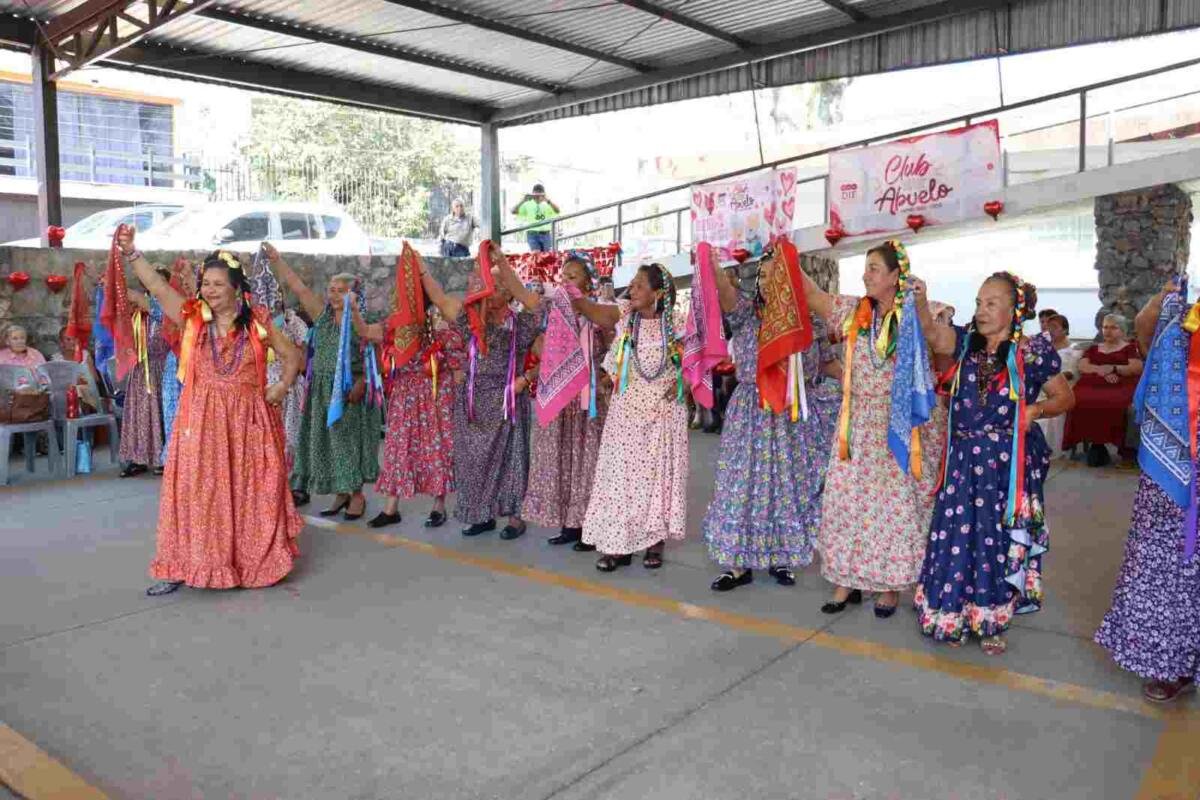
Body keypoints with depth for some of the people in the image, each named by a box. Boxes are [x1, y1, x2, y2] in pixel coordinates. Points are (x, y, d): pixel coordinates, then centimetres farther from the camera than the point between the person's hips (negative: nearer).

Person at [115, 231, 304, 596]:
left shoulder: (257, 321, 1)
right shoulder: (192, 318, 3)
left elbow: (292, 355, 8)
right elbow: (156, 286, -9)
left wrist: (283, 385, -5)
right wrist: (130, 253, -20)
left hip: (248, 418, -1)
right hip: (203, 419, 1)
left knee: (251, 491, 6)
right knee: (197, 490, 1)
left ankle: (256, 562, 21)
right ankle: (183, 567, 10)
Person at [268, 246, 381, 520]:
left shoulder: (365, 320, -7)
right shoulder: (323, 314, 7)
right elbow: (299, 287, 4)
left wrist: (362, 382, -22)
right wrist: (276, 260, -2)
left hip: (350, 391, -5)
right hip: (322, 390, 5)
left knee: (350, 440, 2)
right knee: (328, 441, 9)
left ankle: (357, 494, 14)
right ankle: (341, 494, 21)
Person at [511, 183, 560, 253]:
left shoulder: (547, 205, 4)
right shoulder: (527, 205, 4)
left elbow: (557, 211, -14)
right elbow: (514, 211, -3)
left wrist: (548, 200, -23)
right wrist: (523, 201, -11)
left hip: (545, 234, 2)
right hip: (532, 234, -2)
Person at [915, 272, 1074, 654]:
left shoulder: (1033, 350, -3)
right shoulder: (966, 341, 5)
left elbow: (1065, 397, 4)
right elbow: (932, 334, -10)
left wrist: (1036, 409, -14)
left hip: (1009, 461, -3)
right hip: (963, 456, 3)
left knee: (1000, 538, 7)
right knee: (954, 536, 6)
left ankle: (993, 621, 25)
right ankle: (952, 614, 24)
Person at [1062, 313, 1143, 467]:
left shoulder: (1130, 347, 20)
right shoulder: (1094, 348, 30)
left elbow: (1137, 368, 3)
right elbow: (1082, 366, 12)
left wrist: (1112, 369, -9)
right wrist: (1101, 370, -7)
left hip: (1121, 385, -2)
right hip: (1093, 385, 2)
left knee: (1115, 403, -39)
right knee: (1080, 401, -34)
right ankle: (1095, 443, -28)